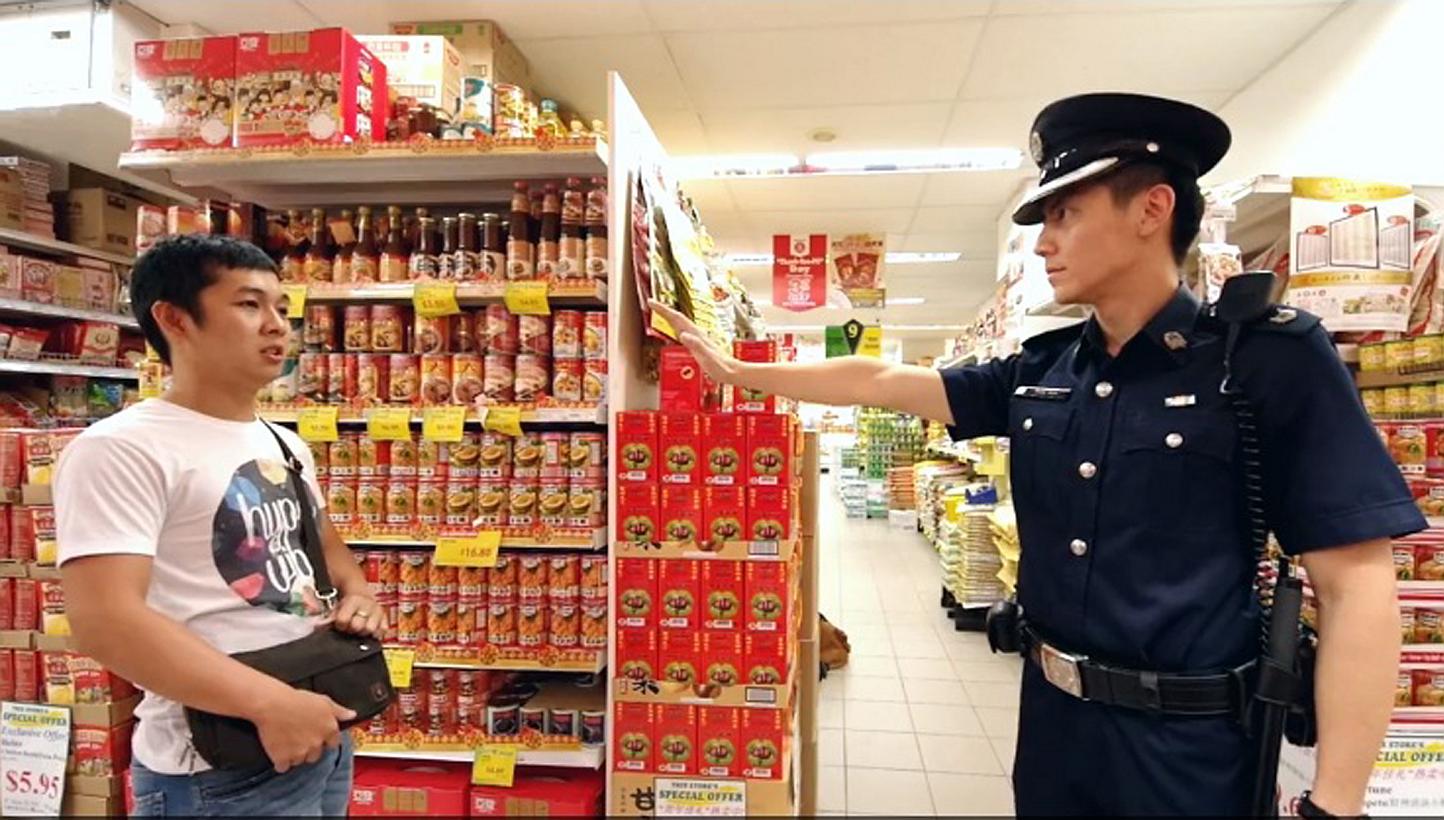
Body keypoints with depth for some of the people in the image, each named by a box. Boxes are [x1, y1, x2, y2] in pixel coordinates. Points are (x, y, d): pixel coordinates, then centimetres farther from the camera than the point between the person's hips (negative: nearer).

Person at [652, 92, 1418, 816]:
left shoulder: (1272, 358, -13)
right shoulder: (1039, 372, 2)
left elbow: (1355, 587, -14)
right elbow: (880, 381, 7)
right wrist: (736, 370, 9)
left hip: (1188, 742, -5)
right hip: (1053, 715, 5)